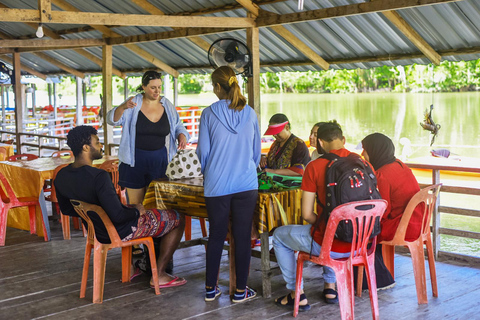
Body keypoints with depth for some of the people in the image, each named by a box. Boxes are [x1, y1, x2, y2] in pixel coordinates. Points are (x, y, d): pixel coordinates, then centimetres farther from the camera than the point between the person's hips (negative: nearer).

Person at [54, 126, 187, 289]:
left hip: (97, 232, 9)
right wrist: (136, 210, -12)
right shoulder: (99, 177, -33)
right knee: (178, 220, 9)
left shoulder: (61, 176, -7)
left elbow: (66, 209, 9)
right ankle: (159, 275, 15)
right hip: (120, 232, -8)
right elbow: (118, 217, -33)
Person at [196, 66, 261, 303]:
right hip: (246, 185, 1)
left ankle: (210, 288, 19)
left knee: (216, 236, 10)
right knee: (242, 237, 7)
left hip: (217, 185, -1)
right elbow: (257, 150, 12)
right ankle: (241, 290, 13)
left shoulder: (209, 113, -5)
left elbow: (203, 151, -1)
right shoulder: (250, 113, 3)